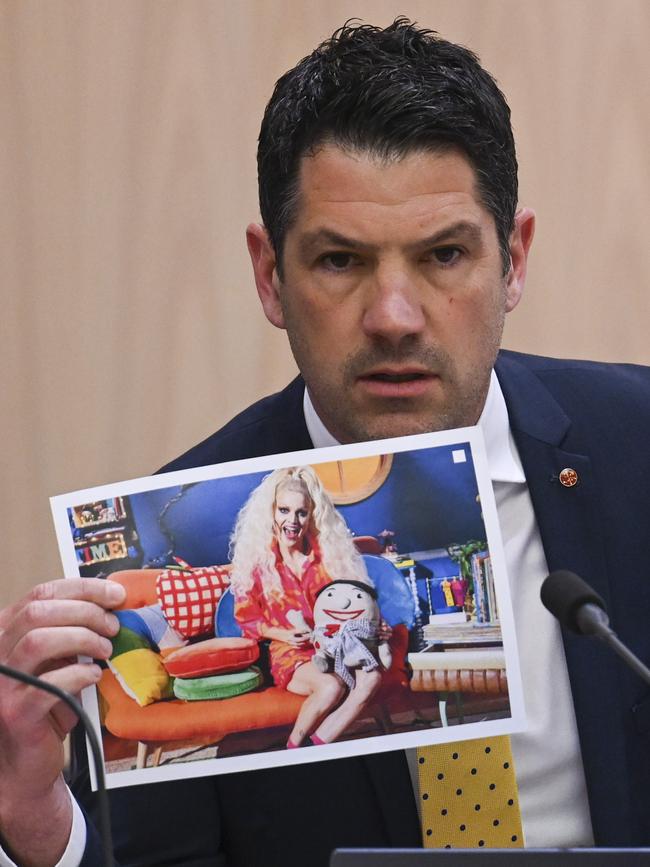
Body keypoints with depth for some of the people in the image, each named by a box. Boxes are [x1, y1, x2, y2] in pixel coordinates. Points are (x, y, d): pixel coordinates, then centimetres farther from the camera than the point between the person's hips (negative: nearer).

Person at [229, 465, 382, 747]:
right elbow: (248, 619, 6)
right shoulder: (257, 560, 0)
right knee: (331, 686, -35)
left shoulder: (328, 553, 6)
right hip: (289, 654, -3)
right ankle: (293, 750, -15)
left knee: (370, 677, -32)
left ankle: (316, 747, -31)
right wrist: (285, 635, -11)